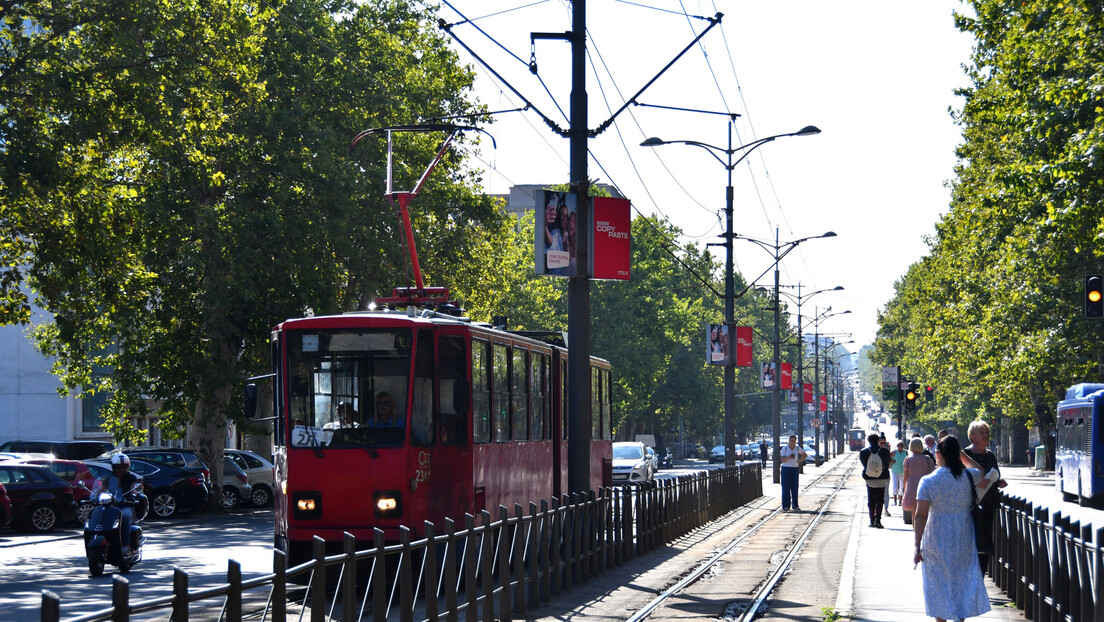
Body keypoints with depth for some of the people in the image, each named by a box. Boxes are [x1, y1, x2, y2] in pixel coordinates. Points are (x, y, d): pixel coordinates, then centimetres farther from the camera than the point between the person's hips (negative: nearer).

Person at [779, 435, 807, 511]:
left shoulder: (797, 448, 4)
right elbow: (783, 460, -12)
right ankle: (786, 506, -1)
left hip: (794, 470, 3)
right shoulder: (784, 448, -5)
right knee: (786, 488, -4)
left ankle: (795, 506, 9)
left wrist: (799, 461, 2)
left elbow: (805, 455, 17)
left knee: (794, 488, 3)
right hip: (785, 469, -3)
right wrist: (788, 457, -32)